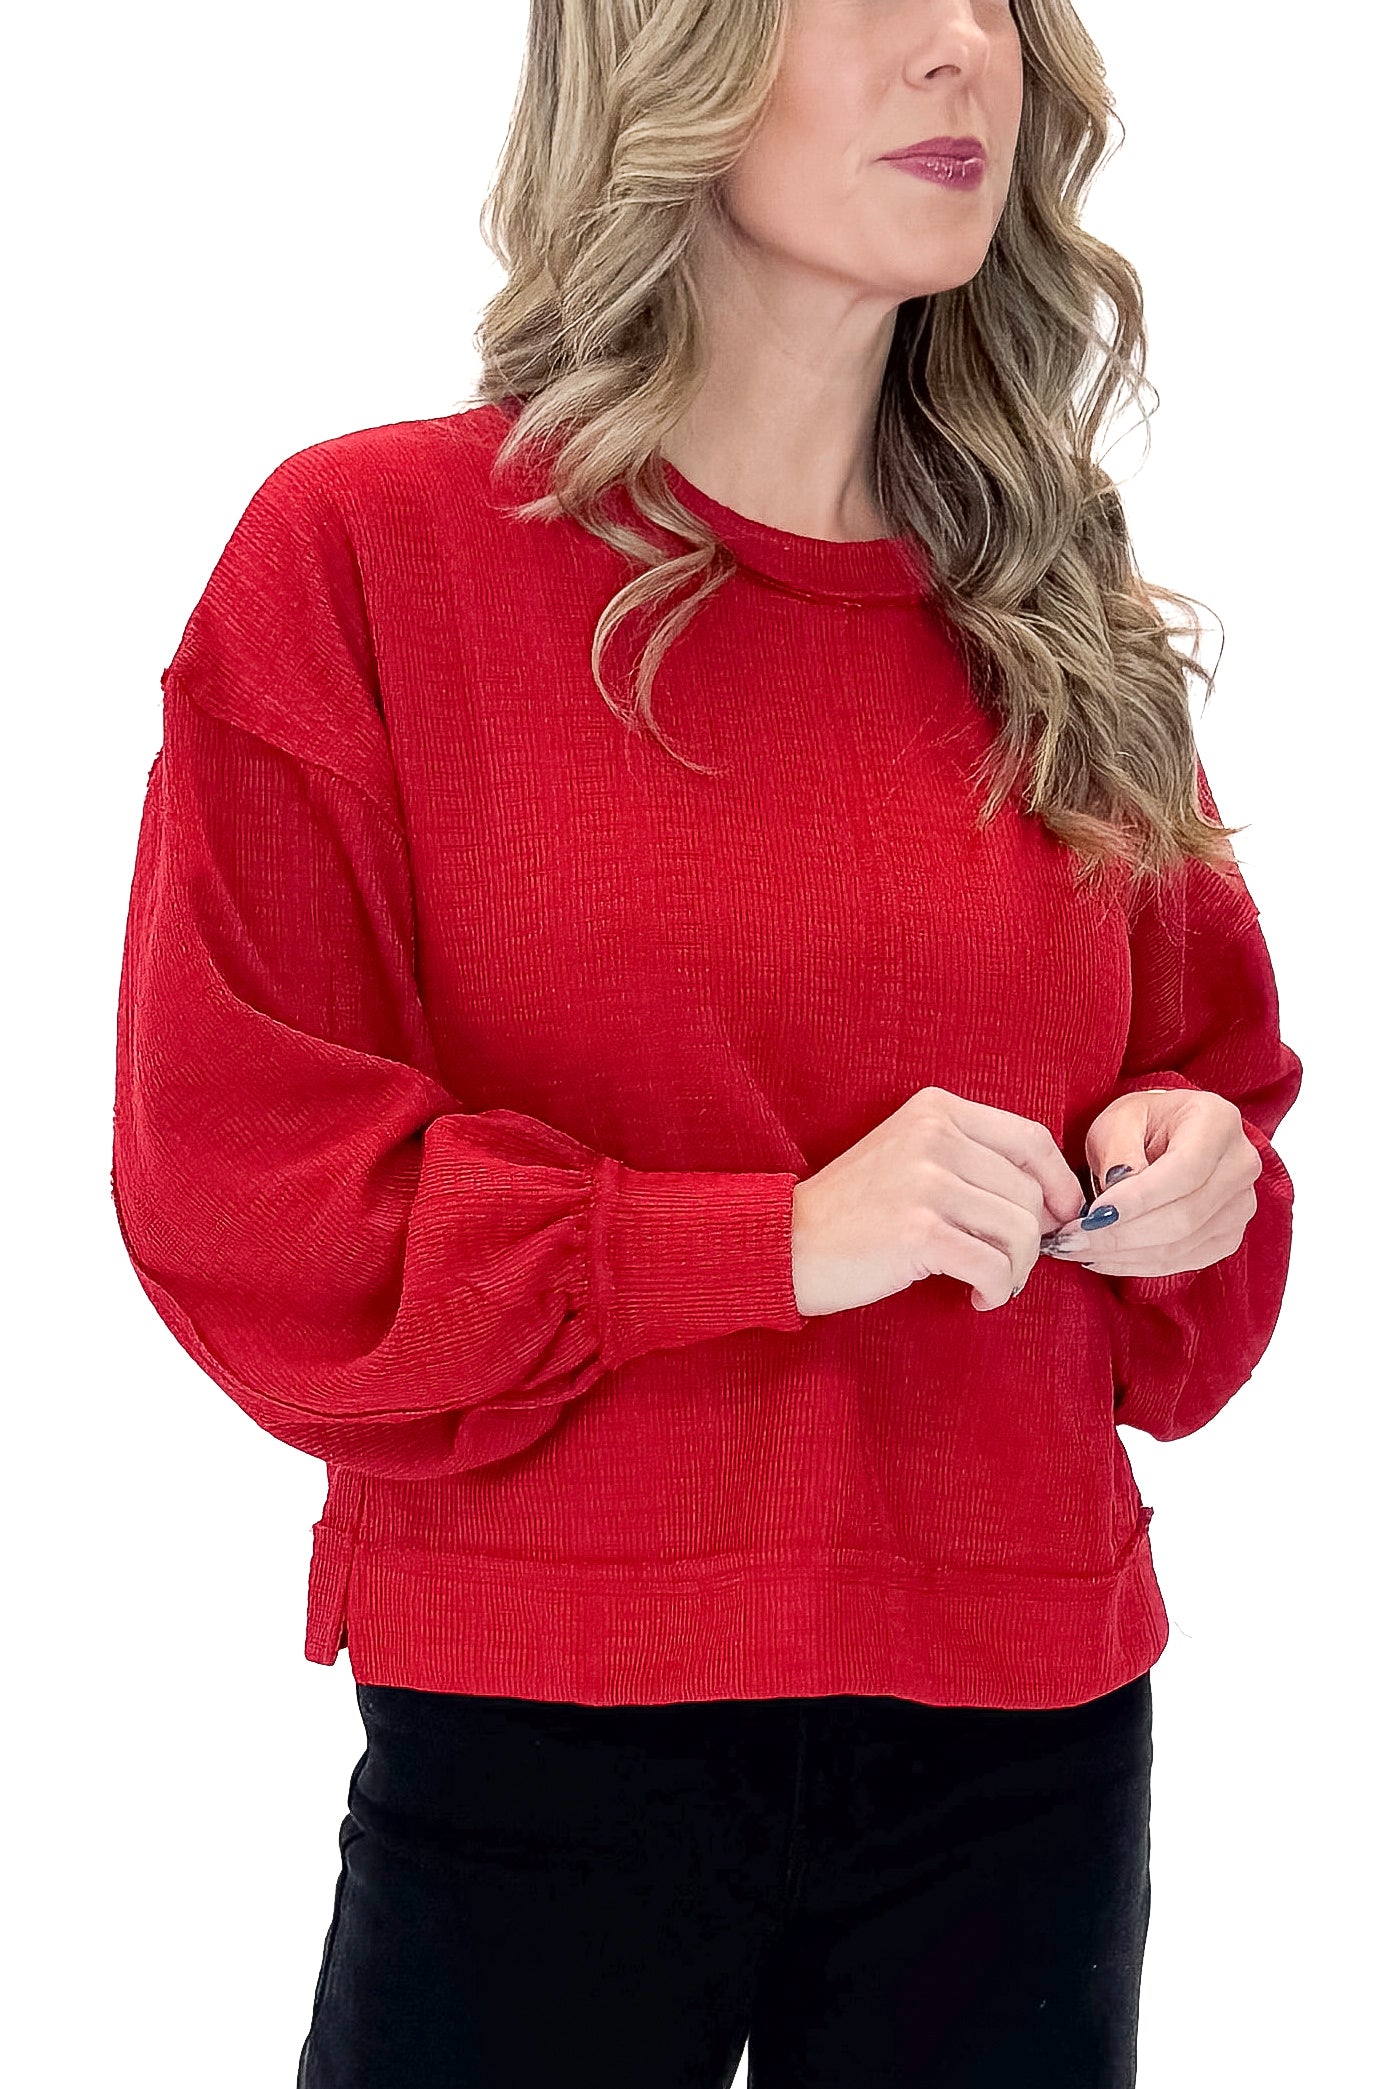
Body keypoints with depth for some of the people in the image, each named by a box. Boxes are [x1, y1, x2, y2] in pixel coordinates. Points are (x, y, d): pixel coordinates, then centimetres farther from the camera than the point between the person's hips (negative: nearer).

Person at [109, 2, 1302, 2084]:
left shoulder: (1063, 622, 8)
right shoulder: (366, 550, -5)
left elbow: (1208, 1067, 19)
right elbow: (234, 1187, -9)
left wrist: (1192, 1171, -5)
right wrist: (782, 1238, -17)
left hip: (1020, 1732, 4)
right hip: (540, 1726, -3)